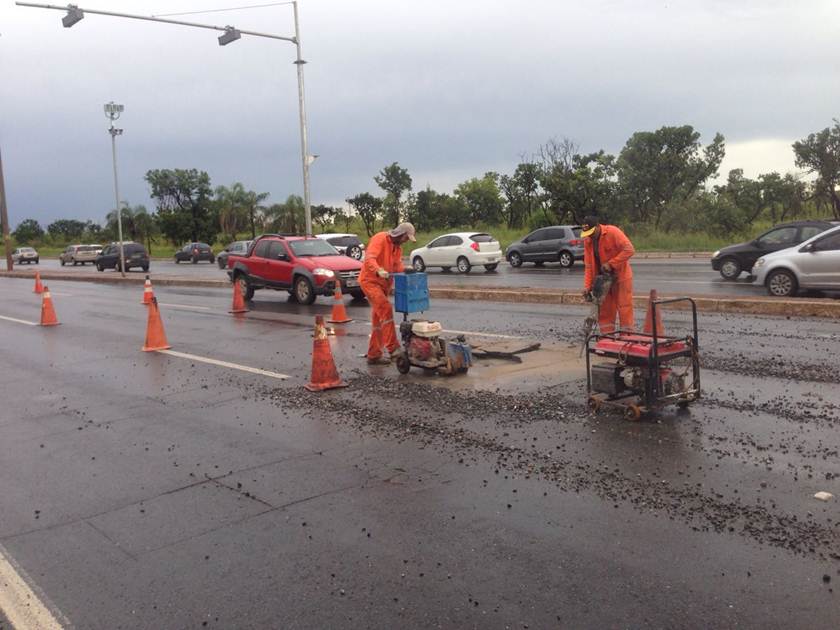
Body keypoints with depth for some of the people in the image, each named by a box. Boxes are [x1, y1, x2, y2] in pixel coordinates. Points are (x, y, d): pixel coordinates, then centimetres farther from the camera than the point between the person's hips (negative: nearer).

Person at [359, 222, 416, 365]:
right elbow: (369, 259, -28)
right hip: (370, 280, -10)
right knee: (386, 308, -26)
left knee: (378, 320, 11)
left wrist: (405, 269, -12)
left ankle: (374, 355, 17)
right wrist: (379, 270, -45)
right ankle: (393, 348, -27)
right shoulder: (379, 239, -15)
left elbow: (397, 266, 9)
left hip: (383, 283, 10)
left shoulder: (397, 247, 13)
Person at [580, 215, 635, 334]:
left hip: (620, 276, -6)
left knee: (624, 308, -3)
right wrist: (587, 286, -7)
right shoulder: (587, 241, 1)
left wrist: (610, 264, -25)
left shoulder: (613, 232, -17)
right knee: (604, 310, 8)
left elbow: (629, 250, -25)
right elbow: (588, 265, 2)